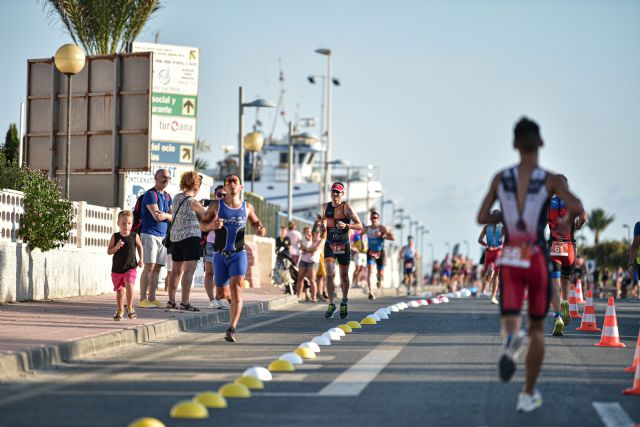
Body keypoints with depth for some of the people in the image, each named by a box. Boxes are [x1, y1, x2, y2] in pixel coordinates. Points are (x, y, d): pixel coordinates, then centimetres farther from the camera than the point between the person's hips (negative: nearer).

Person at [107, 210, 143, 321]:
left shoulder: (135, 236, -3)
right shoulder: (115, 237, -4)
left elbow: (139, 246, 17)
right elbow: (109, 251, -2)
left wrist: (141, 259, 13)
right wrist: (117, 247, -20)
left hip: (130, 267, -1)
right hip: (117, 269, 1)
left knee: (129, 285, -23)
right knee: (119, 290, 10)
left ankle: (129, 308, -7)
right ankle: (120, 311, 27)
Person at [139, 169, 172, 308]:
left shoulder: (167, 196, 18)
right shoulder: (151, 194, -8)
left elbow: (173, 217, 12)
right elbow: (156, 216, -17)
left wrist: (164, 215, -8)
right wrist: (168, 215, 0)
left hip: (163, 235, 8)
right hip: (150, 234, -8)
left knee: (157, 268, 6)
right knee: (149, 267, -12)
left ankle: (152, 298, 9)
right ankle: (143, 299, -12)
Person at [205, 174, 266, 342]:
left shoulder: (247, 207, 4)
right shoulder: (216, 206, 0)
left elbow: (255, 222, 21)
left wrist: (260, 229, -3)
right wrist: (213, 225, -19)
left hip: (239, 254, -1)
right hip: (220, 255, 1)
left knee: (236, 289, -19)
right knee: (222, 293, 10)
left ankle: (232, 329, -24)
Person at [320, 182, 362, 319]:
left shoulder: (346, 207, -8)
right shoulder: (325, 207, 4)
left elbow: (359, 226, -10)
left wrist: (346, 225, -26)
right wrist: (323, 224, 0)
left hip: (343, 246, -2)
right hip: (329, 245, 2)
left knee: (344, 276, 9)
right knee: (330, 274, -13)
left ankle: (344, 302, 30)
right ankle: (332, 304, -6)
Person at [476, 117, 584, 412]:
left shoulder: (501, 178, 1)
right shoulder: (550, 180, -7)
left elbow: (482, 218, 3)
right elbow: (577, 207, -20)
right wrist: (566, 222, 1)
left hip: (510, 260, 1)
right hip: (537, 259, -1)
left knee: (511, 321, -3)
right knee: (537, 328, 15)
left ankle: (512, 339, -43)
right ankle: (529, 394, 18)